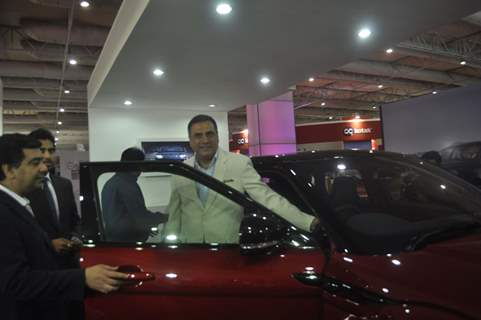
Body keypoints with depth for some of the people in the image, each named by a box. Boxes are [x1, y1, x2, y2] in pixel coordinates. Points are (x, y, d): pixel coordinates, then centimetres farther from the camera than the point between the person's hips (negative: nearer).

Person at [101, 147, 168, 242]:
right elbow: (140, 215, -19)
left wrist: (143, 227, 22)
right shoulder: (128, 185, -18)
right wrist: (163, 218, -5)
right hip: (128, 239, -10)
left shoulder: (110, 183, 14)